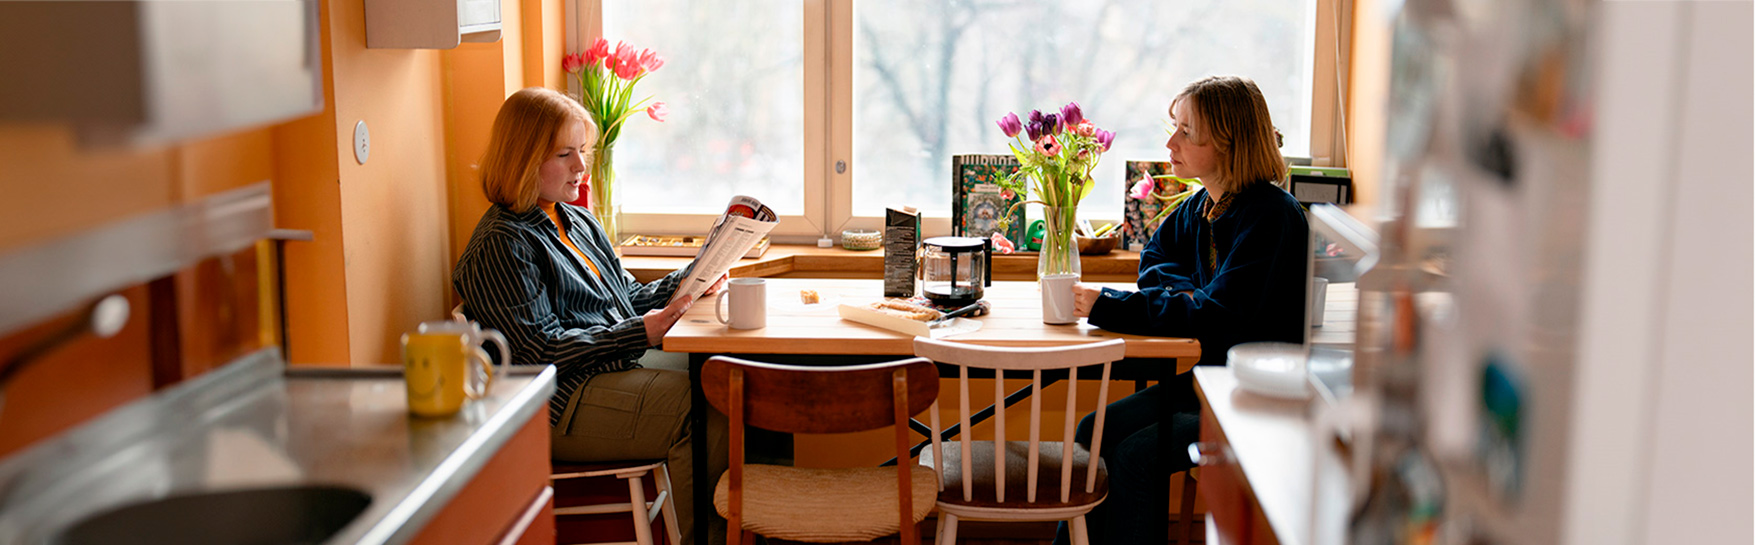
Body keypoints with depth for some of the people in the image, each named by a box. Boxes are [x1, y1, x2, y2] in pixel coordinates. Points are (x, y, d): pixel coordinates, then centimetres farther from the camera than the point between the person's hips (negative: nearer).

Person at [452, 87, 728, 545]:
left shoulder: (579, 221, 21)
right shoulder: (501, 246, -8)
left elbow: (626, 298, 25)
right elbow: (543, 348, -15)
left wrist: (684, 284, 6)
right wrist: (641, 333, -20)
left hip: (614, 377, 9)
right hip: (564, 406, -9)